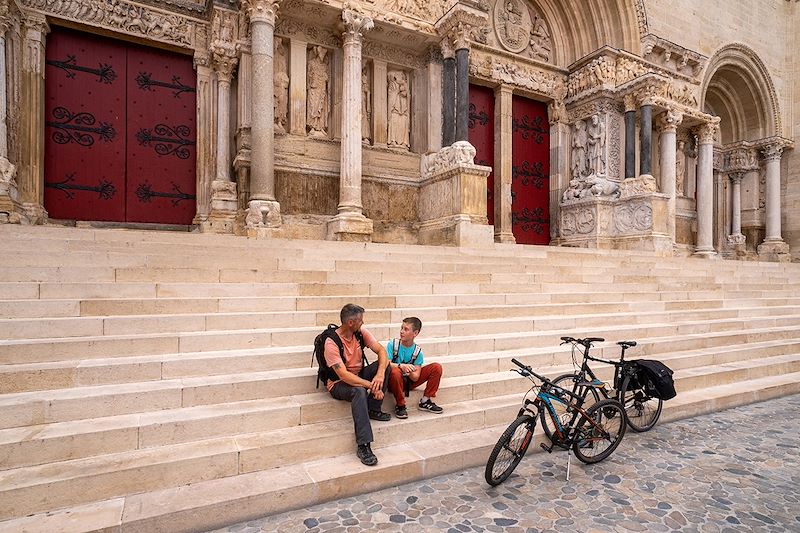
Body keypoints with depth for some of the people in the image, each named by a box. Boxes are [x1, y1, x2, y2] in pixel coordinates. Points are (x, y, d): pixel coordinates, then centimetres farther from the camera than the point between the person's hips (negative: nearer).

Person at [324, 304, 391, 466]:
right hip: (339, 383, -6)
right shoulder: (331, 342, -24)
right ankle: (363, 446, -34)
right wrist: (372, 386, -33)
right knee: (360, 391, -38)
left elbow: (381, 351, -12)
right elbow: (343, 375, -30)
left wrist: (380, 375, -31)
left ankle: (373, 410, -10)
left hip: (359, 376, 6)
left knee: (385, 363, -17)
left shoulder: (361, 332, -5)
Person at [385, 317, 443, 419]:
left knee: (436, 367, -10)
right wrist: (401, 366, -39)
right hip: (394, 381, -3)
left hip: (410, 382, 3)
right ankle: (400, 406, -19)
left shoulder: (417, 352, -5)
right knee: (395, 371, -40)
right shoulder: (392, 344, -10)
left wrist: (409, 371, -33)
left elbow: (415, 378, -10)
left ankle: (425, 401, -1)